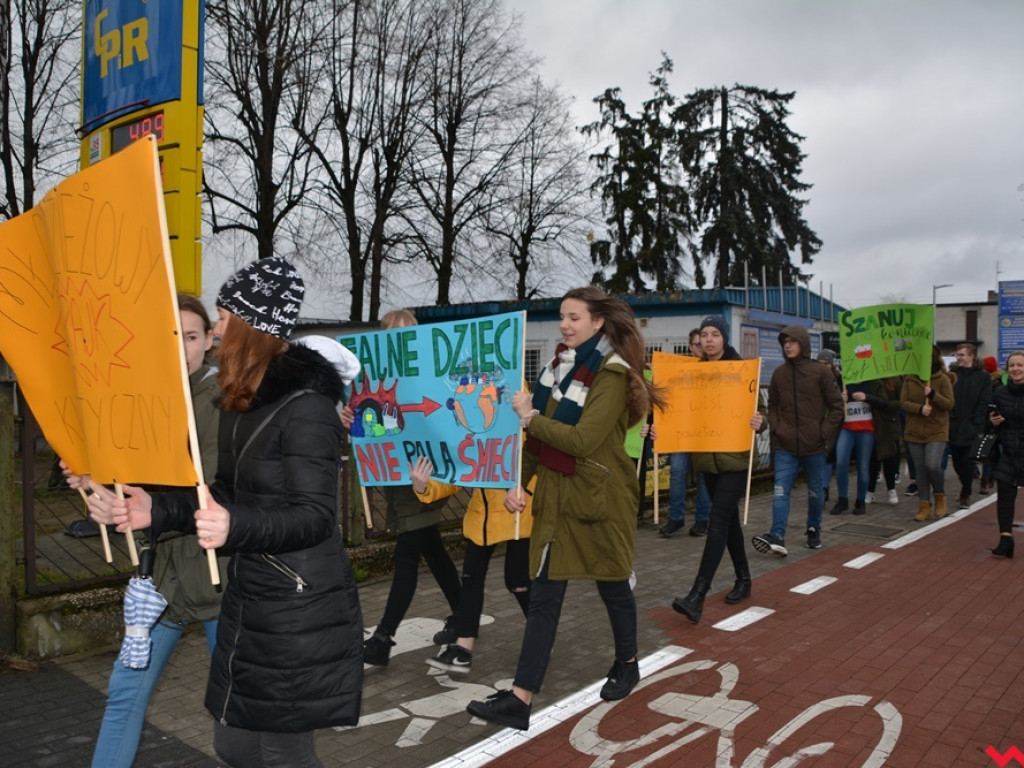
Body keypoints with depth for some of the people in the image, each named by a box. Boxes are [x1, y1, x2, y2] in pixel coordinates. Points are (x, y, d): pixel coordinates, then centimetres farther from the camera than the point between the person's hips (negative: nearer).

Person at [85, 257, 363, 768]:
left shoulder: (304, 405, -20)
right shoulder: (242, 401, 9)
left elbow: (314, 515, -23)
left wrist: (234, 526, -37)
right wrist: (157, 510, 5)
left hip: (301, 610, -9)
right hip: (250, 596, 9)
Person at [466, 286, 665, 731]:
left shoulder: (612, 374, -14)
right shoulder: (560, 365, 9)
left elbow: (583, 440, -24)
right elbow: (539, 432, 11)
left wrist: (531, 417, -17)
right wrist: (518, 482, 3)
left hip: (598, 498, -6)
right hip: (554, 494, 6)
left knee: (611, 585, 13)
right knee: (543, 596, 4)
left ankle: (627, 665, 39)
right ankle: (519, 700, 6)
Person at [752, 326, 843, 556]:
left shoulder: (821, 372, -4)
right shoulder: (779, 373, 6)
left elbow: (836, 405, -1)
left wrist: (826, 432, -8)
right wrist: (775, 428, 1)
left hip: (814, 445, -2)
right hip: (785, 446, 2)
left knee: (815, 492, 13)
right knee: (780, 491, -9)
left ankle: (814, 530, 32)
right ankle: (777, 537, -16)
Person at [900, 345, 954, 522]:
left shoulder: (942, 379, -2)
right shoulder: (909, 379, 5)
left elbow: (949, 404, -7)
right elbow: (903, 403, -1)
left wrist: (933, 395, -23)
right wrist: (919, 409, -18)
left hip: (937, 432, -3)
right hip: (914, 432, 3)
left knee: (932, 465, -17)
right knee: (921, 470, 7)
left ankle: (940, 496, 12)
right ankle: (924, 506, 16)